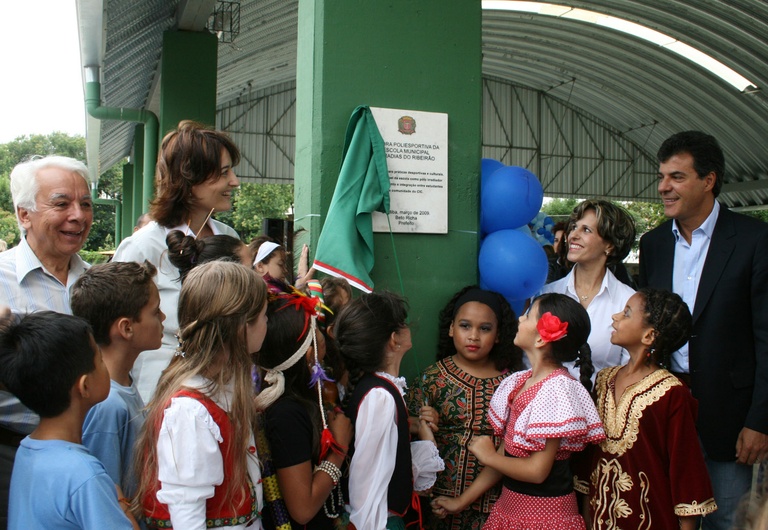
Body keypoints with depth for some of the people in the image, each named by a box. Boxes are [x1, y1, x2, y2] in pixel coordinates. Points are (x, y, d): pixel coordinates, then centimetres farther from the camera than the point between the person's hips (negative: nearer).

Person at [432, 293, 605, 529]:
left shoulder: (556, 390, -21)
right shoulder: (518, 383, 2)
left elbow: (537, 470, -22)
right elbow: (504, 455, 7)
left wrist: (487, 455, -9)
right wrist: (462, 501, 8)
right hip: (510, 507, 7)